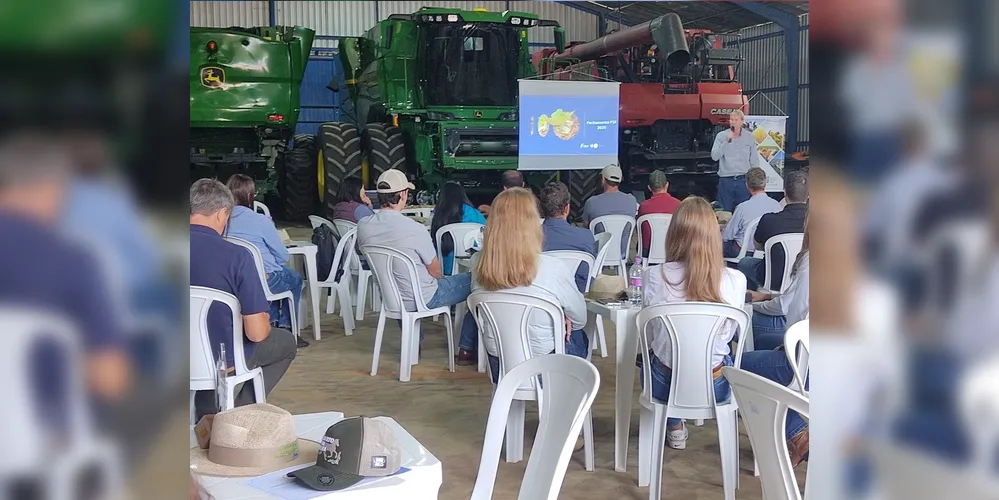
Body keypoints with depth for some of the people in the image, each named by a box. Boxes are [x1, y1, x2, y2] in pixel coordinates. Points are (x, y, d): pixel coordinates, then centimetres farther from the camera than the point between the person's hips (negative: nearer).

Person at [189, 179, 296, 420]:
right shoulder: (236, 256, -23)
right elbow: (257, 333, -21)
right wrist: (264, 321, 3)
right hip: (221, 360, -5)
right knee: (286, 341, 22)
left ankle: (206, 415, 27)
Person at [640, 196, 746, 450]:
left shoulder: (654, 276, -17)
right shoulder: (735, 280, -16)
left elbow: (652, 332, 1)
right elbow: (729, 333, 2)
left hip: (664, 386, 0)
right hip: (716, 387, 0)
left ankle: (674, 427, 37)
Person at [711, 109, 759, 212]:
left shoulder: (749, 137, 6)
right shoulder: (721, 136, 2)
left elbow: (754, 161, 10)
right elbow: (714, 156, -9)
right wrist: (727, 141, -16)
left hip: (743, 180, 1)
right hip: (725, 180, -1)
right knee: (725, 212, 3)